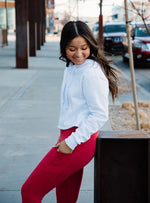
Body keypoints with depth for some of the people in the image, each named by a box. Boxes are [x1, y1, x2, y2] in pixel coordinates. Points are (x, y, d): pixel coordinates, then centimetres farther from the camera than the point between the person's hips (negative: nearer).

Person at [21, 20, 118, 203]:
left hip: (80, 140, -9)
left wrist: (72, 142, -19)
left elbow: (100, 114, -18)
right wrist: (64, 137, 17)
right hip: (69, 138, 10)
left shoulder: (91, 73, -16)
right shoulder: (71, 68, 14)